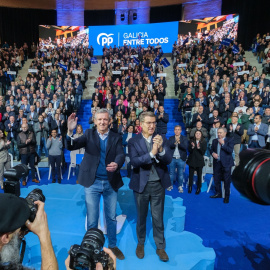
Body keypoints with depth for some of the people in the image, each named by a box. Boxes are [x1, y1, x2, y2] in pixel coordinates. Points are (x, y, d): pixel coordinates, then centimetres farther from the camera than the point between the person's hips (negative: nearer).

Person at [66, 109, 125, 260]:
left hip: (111, 183, 2)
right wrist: (70, 131, -30)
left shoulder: (116, 138, 2)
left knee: (112, 218, 17)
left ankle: (113, 246, 38)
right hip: (92, 183, -1)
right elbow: (71, 146, -11)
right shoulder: (89, 135, 1)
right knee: (92, 219, 11)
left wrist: (117, 164, -36)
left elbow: (121, 155, -13)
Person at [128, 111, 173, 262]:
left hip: (158, 184, 1)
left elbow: (169, 160, -11)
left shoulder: (162, 139, -2)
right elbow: (134, 162, -19)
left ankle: (160, 247, 33)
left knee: (158, 218, 13)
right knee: (141, 217, 18)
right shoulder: (133, 141, -6)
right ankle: (140, 243, 40)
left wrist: (161, 149, -30)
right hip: (141, 184, 0)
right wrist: (151, 153, -31)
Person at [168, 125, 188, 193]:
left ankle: (180, 186, 20)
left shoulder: (184, 138, 1)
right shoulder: (171, 138, 6)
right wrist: (175, 143, -26)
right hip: (172, 158, 1)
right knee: (171, 173, 10)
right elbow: (169, 146, -9)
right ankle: (171, 185, 25)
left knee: (180, 174, 6)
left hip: (181, 159, -1)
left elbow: (185, 147, -13)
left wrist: (179, 142, -28)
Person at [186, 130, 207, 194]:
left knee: (199, 175, 4)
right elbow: (189, 150, -2)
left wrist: (199, 148, -24)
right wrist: (192, 147, -21)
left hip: (199, 161, -1)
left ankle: (198, 188, 18)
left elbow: (203, 152, -7)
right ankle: (190, 187, 21)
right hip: (191, 160, 1)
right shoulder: (191, 141, 4)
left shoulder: (204, 142, -1)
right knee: (191, 174, 6)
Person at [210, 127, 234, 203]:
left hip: (226, 163, -5)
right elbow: (211, 149, 17)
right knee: (216, 179, 11)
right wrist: (213, 153, -5)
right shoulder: (215, 141, 13)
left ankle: (227, 196, 15)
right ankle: (218, 193, 28)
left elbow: (230, 150, -14)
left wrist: (223, 144, -15)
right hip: (217, 162, 5)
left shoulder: (230, 140, -2)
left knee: (227, 180, 2)